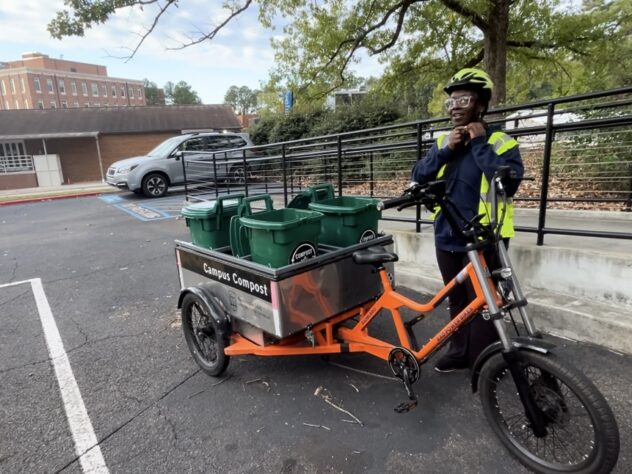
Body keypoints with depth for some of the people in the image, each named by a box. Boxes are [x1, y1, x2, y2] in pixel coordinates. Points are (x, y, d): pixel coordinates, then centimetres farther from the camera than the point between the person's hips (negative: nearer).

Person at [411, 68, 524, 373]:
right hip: (447, 236, 5)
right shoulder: (443, 141, 10)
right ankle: (460, 352, 32)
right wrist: (446, 150, -12)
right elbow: (419, 177, 1)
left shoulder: (500, 141, -5)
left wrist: (480, 144, -17)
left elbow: (509, 182, -21)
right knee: (456, 300, 16)